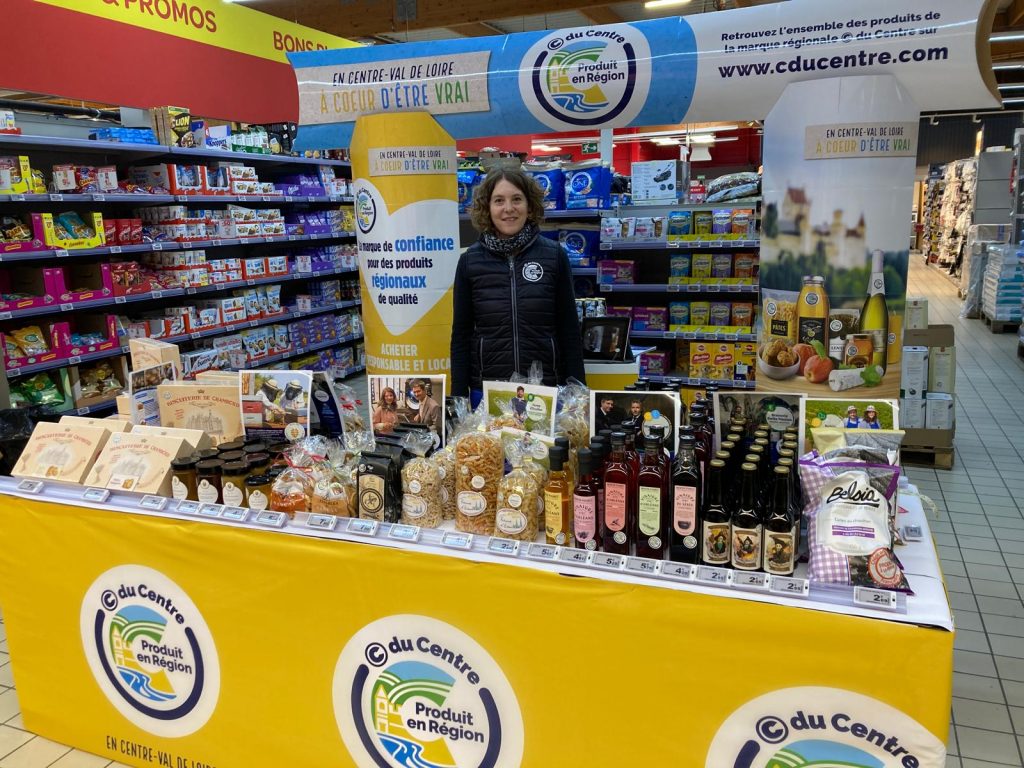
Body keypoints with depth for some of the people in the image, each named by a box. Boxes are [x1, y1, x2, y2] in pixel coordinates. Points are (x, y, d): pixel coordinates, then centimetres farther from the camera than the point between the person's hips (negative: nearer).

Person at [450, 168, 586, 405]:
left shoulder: (554, 256, -2)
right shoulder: (470, 261, 0)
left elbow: (569, 330, 2)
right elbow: (461, 335, 4)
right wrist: (458, 398, 0)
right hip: (486, 391, 1)